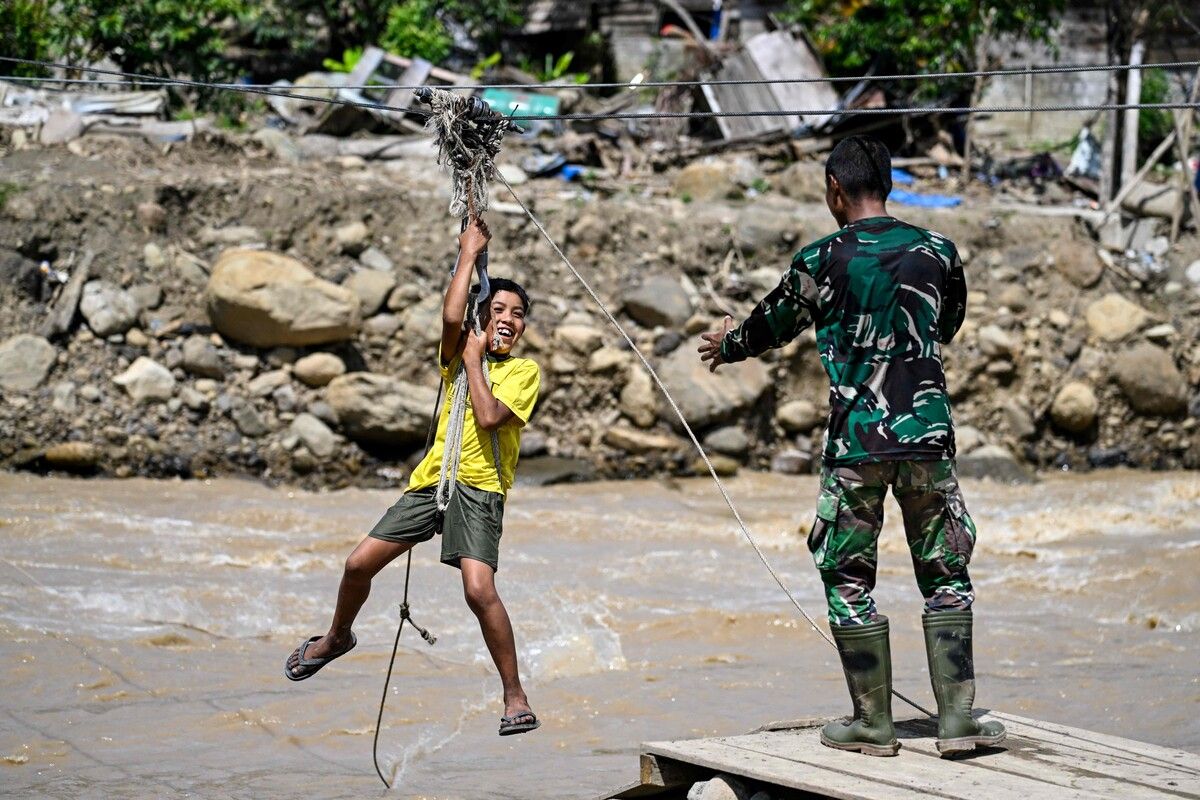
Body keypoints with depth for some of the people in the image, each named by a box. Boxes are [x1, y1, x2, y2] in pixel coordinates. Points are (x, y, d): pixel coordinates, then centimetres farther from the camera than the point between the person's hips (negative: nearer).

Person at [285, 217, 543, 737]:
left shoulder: (524, 372, 3)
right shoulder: (459, 353, 12)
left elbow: (489, 416, -15)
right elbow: (451, 317, -11)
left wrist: (473, 362, -3)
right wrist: (468, 254, -6)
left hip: (480, 490, -4)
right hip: (433, 480, 4)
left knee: (479, 589, -23)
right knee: (360, 563, 3)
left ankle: (515, 697, -13)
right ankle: (337, 638, 35)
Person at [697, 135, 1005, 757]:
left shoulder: (821, 260, -4)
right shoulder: (938, 251, 5)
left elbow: (772, 324, 13)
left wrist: (726, 346, 35)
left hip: (856, 438, -2)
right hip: (928, 432, 3)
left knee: (848, 578, 8)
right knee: (945, 572, 10)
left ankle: (874, 722, 10)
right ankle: (956, 718, 5)